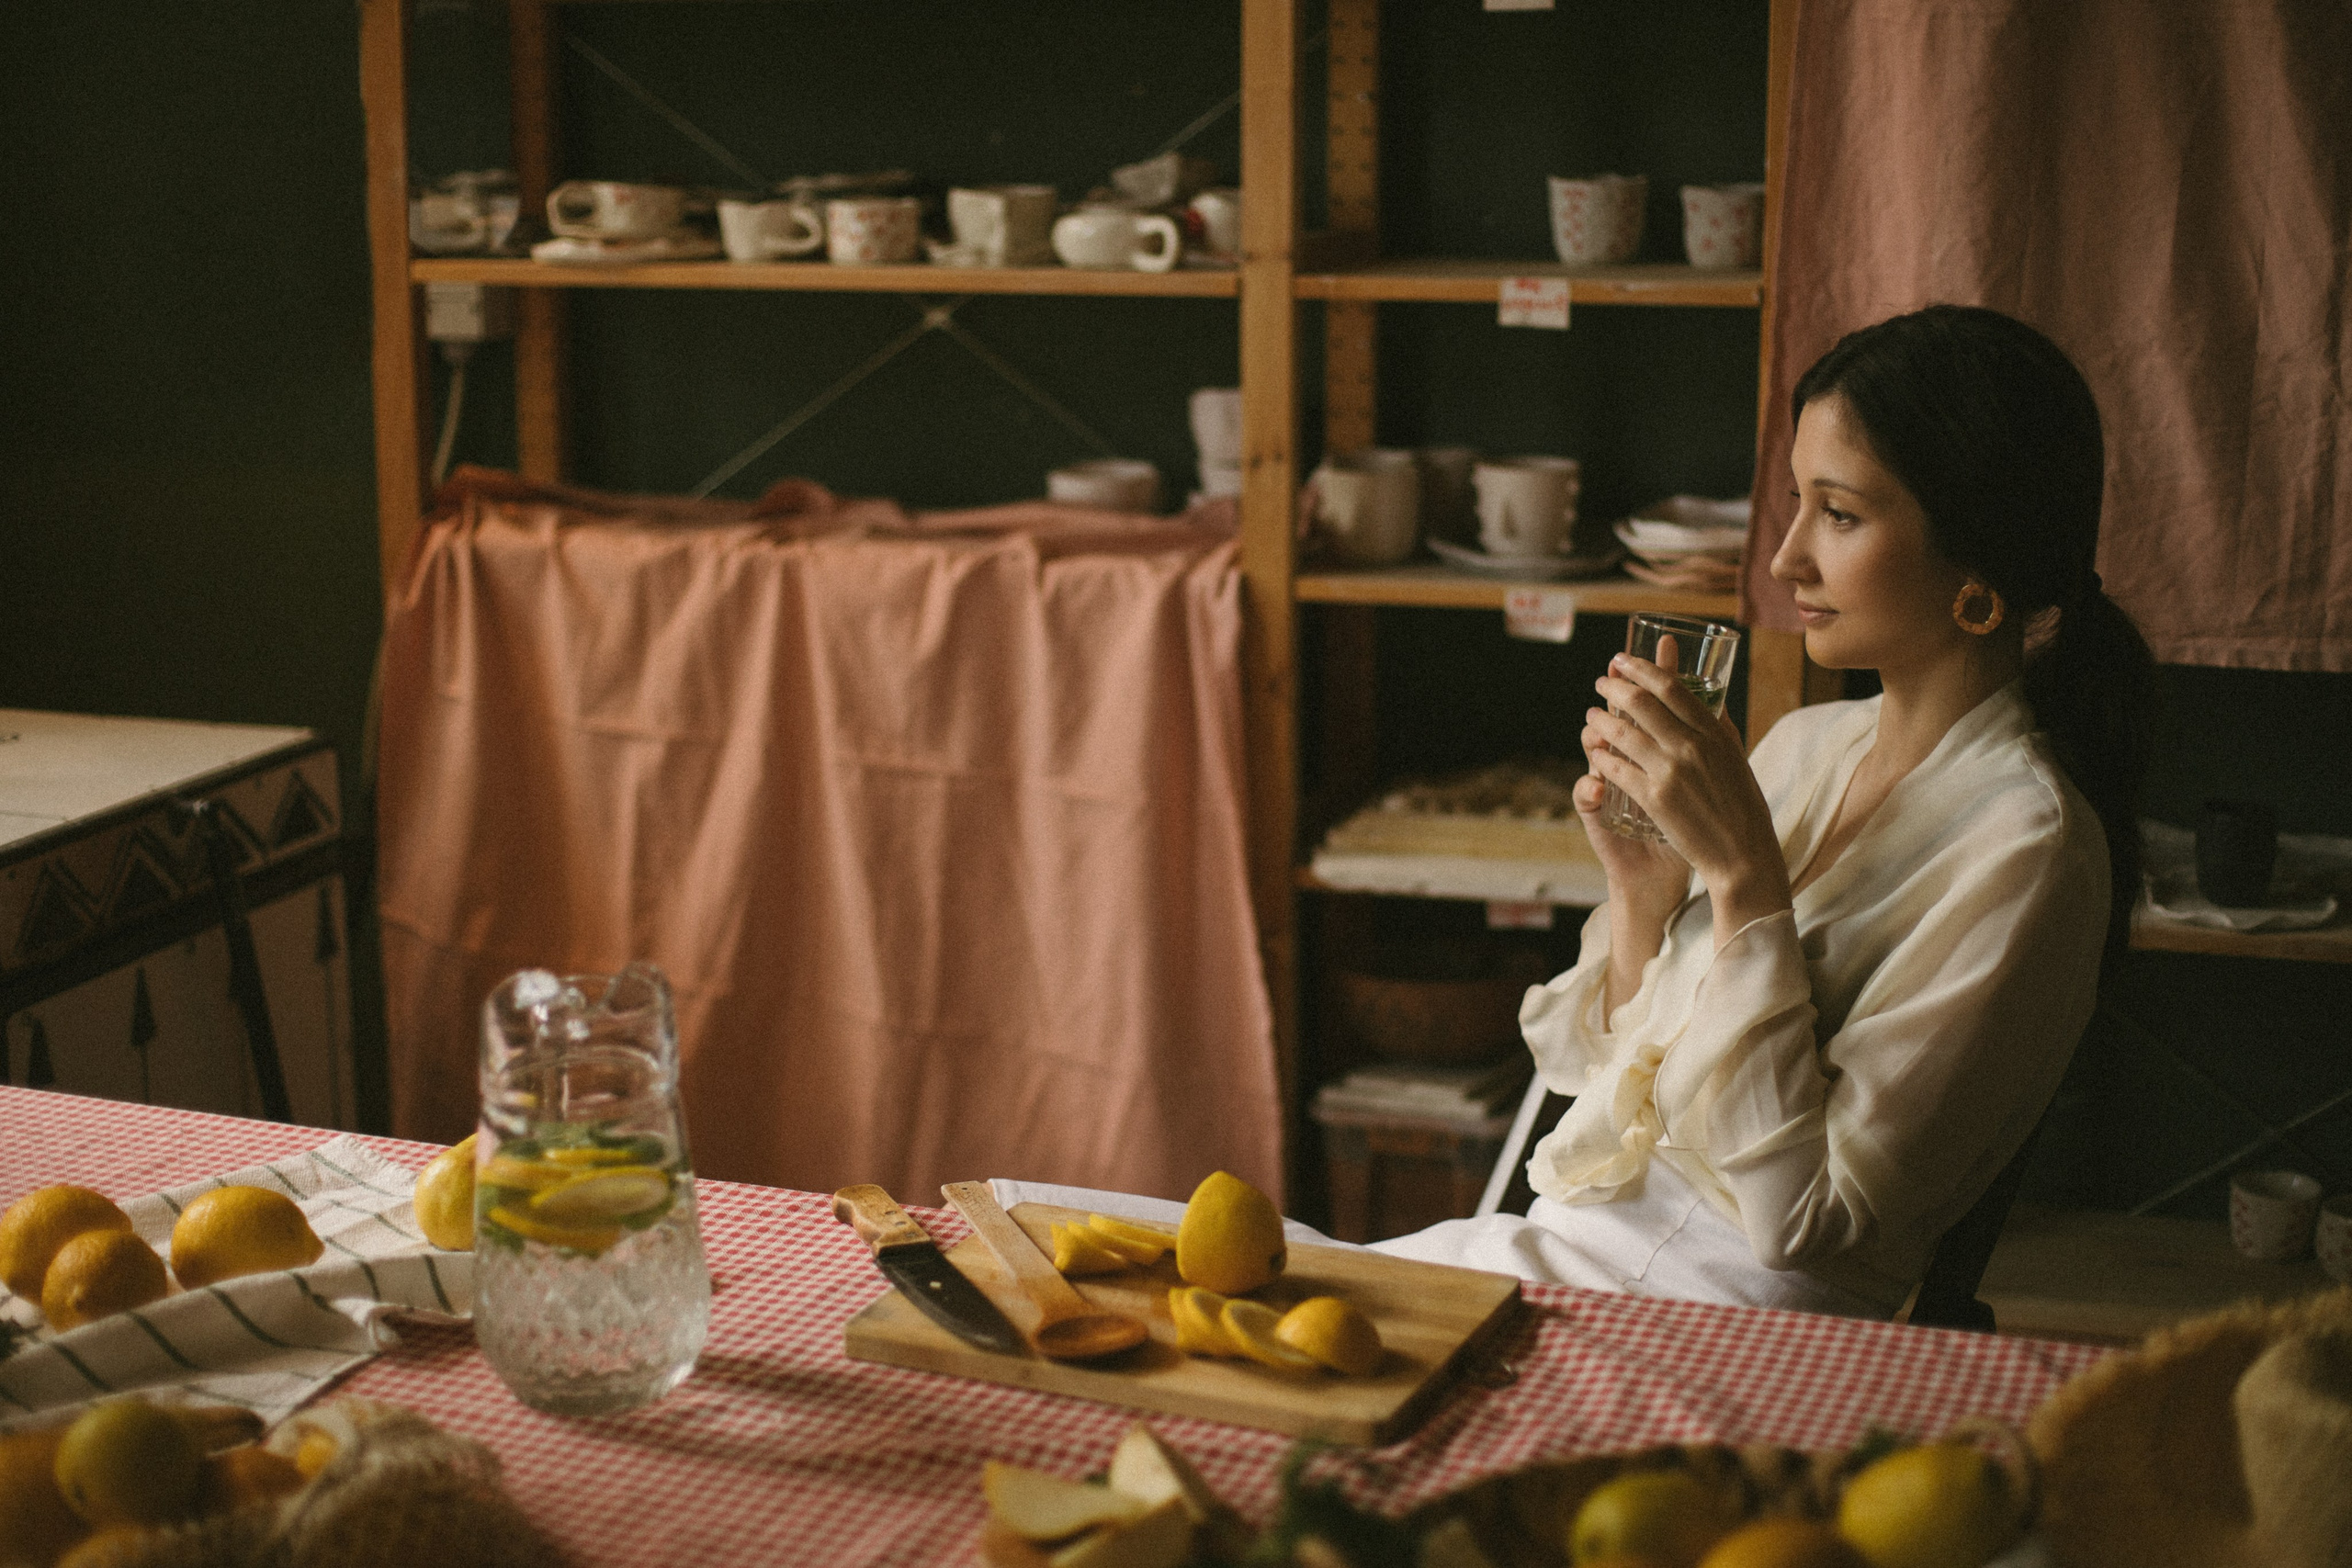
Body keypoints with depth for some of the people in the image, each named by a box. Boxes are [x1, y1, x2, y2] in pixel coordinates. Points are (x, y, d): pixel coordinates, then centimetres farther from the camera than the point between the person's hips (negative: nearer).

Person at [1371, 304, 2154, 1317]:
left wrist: (1743, 873, -22)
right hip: (1578, 1242, 7)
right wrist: (1643, 890, -6)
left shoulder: (2024, 843, -16)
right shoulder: (1805, 745, 7)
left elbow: (1805, 1218, -20)